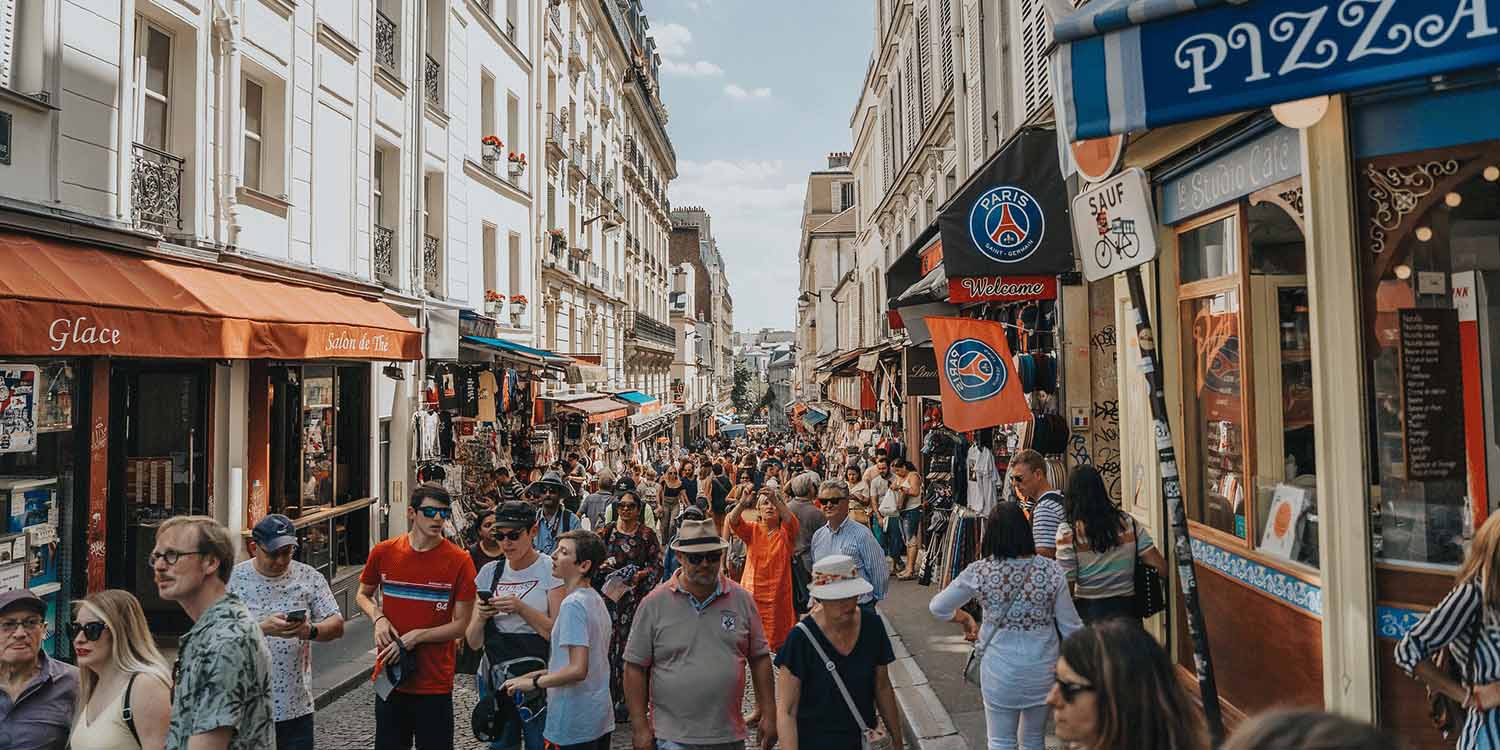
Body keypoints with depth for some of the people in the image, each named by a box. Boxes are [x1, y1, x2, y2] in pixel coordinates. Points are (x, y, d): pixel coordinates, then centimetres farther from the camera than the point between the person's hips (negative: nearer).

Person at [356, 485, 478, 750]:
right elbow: (363, 594, 14)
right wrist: (378, 618, -5)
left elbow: (461, 625, -7)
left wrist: (415, 637, -16)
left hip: (435, 683, -3)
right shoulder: (383, 552, -3)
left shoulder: (460, 561, -11)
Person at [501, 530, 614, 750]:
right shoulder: (596, 600, 8)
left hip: (573, 726, -8)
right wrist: (536, 674, 13)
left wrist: (534, 682, -13)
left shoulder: (573, 604, -19)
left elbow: (577, 670, -26)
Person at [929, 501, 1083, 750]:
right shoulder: (1051, 570, -11)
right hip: (1043, 668, 2)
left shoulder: (979, 572, -12)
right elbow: (1070, 626, -5)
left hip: (1000, 670, -2)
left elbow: (938, 608, -2)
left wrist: (965, 619, 15)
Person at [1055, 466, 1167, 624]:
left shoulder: (1068, 532, -13)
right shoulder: (1127, 522, -2)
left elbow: (1067, 583, -12)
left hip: (1088, 611, -3)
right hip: (1126, 607, 3)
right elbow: (1160, 565, -5)